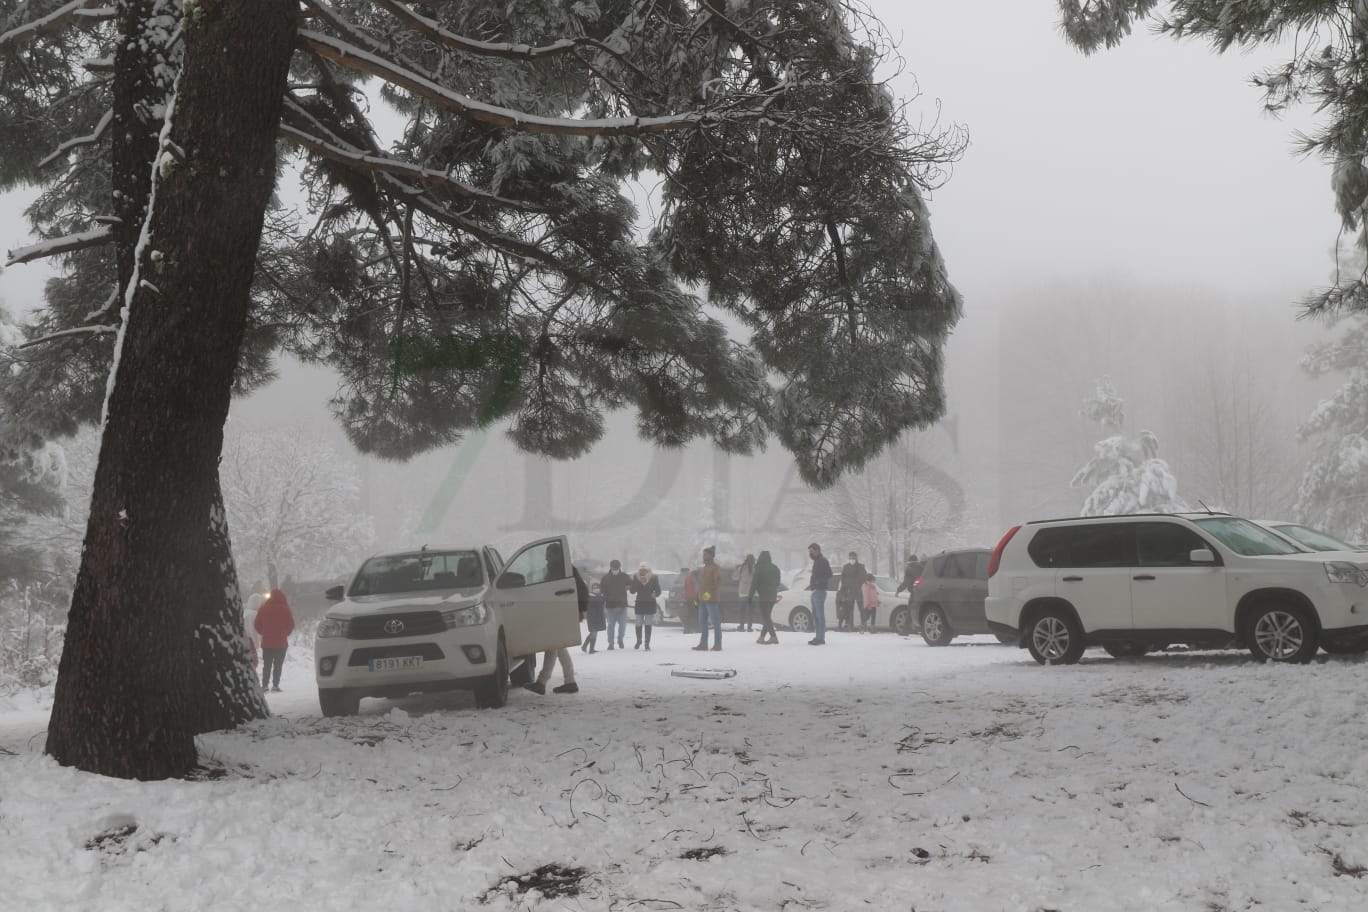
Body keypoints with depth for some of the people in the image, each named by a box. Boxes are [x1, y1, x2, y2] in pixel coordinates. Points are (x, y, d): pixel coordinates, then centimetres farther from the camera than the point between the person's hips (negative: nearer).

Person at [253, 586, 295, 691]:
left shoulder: (263, 608, 0)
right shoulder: (284, 609, -7)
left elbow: (256, 624, 1)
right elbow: (291, 625, -5)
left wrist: (264, 633, 13)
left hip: (267, 642, 2)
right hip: (281, 643, -2)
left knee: (267, 665, 10)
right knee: (278, 665, 2)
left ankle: (264, 685, 5)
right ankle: (275, 685, -5)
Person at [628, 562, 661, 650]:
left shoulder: (653, 578, -3)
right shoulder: (636, 578, 1)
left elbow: (658, 590, -2)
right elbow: (633, 591, 0)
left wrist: (655, 594, -23)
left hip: (650, 603, -2)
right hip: (639, 603, 2)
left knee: (648, 624, -4)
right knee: (638, 624, 4)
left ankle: (647, 644, 1)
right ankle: (638, 641, 27)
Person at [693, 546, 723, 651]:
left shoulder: (716, 568, -8)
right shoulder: (702, 569, 20)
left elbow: (718, 583, -17)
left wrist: (710, 593, -27)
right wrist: (698, 597, 20)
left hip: (712, 600, -9)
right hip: (702, 599, 9)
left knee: (715, 622, -6)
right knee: (702, 623, 10)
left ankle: (717, 644, -5)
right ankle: (703, 643, 15)